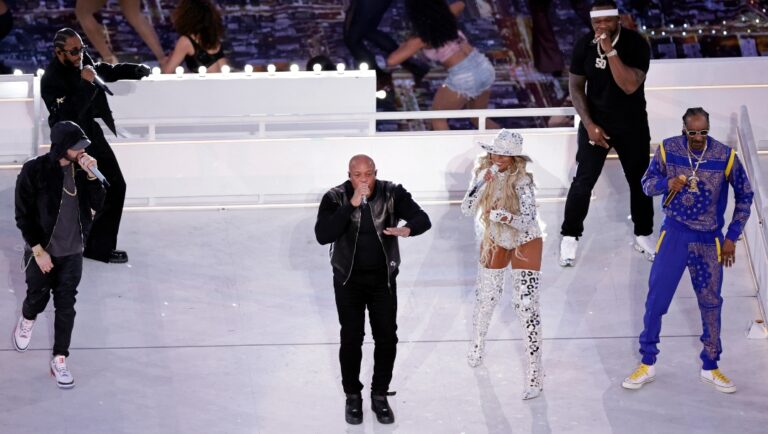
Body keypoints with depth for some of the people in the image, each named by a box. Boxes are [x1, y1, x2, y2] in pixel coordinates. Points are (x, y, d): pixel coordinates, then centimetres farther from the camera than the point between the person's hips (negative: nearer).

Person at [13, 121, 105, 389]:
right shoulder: (34, 171, -16)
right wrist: (38, 250, -14)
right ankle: (27, 320, 48)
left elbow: (99, 205, -7)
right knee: (38, 299, 13)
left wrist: (91, 175, -20)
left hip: (72, 253, 3)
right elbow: (23, 216, -12)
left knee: (66, 307, 4)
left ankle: (60, 360, 14)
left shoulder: (81, 170, -3)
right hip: (41, 251, -3)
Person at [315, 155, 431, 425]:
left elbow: (423, 219, -20)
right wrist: (352, 204, -33)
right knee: (351, 339, 3)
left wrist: (407, 229, -44)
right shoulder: (335, 198, -15)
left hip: (383, 279, 2)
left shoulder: (392, 194, -12)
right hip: (349, 280, -1)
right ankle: (353, 397, 22)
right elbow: (323, 236, -27)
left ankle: (380, 395, 24)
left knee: (387, 338, 6)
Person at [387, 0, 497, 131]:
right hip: (484, 67, 6)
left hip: (464, 79, -6)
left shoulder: (422, 38, -6)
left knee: (437, 117, 17)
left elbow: (391, 61, -8)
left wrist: (403, 47, 13)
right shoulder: (446, 16, 10)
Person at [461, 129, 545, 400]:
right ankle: (477, 343, 49)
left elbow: (529, 221, -31)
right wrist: (483, 182, -31)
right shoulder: (483, 172, -13)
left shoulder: (521, 181, -26)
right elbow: (467, 210, -19)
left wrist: (507, 217, -48)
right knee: (485, 297, 18)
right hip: (495, 242, 5)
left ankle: (535, 375, -7)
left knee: (527, 306, -11)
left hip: (525, 243, -5)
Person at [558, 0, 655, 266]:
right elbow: (575, 86, -2)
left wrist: (610, 51, -34)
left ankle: (643, 235, 26)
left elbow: (630, 86, -28)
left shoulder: (636, 44, -18)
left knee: (639, 180, 8)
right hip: (595, 121, 1)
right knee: (584, 180, -6)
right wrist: (589, 124, -9)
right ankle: (570, 237, 5)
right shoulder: (584, 45, -10)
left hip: (632, 124, 0)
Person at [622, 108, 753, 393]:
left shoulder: (725, 156, -11)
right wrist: (667, 183, -23)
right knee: (656, 299, -2)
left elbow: (745, 196, 1)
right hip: (674, 234, 0)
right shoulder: (668, 150, -10)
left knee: (711, 304, 8)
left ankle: (710, 368, 23)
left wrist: (732, 237, -1)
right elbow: (647, 184, 0)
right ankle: (647, 365, 13)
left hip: (709, 240, 0)